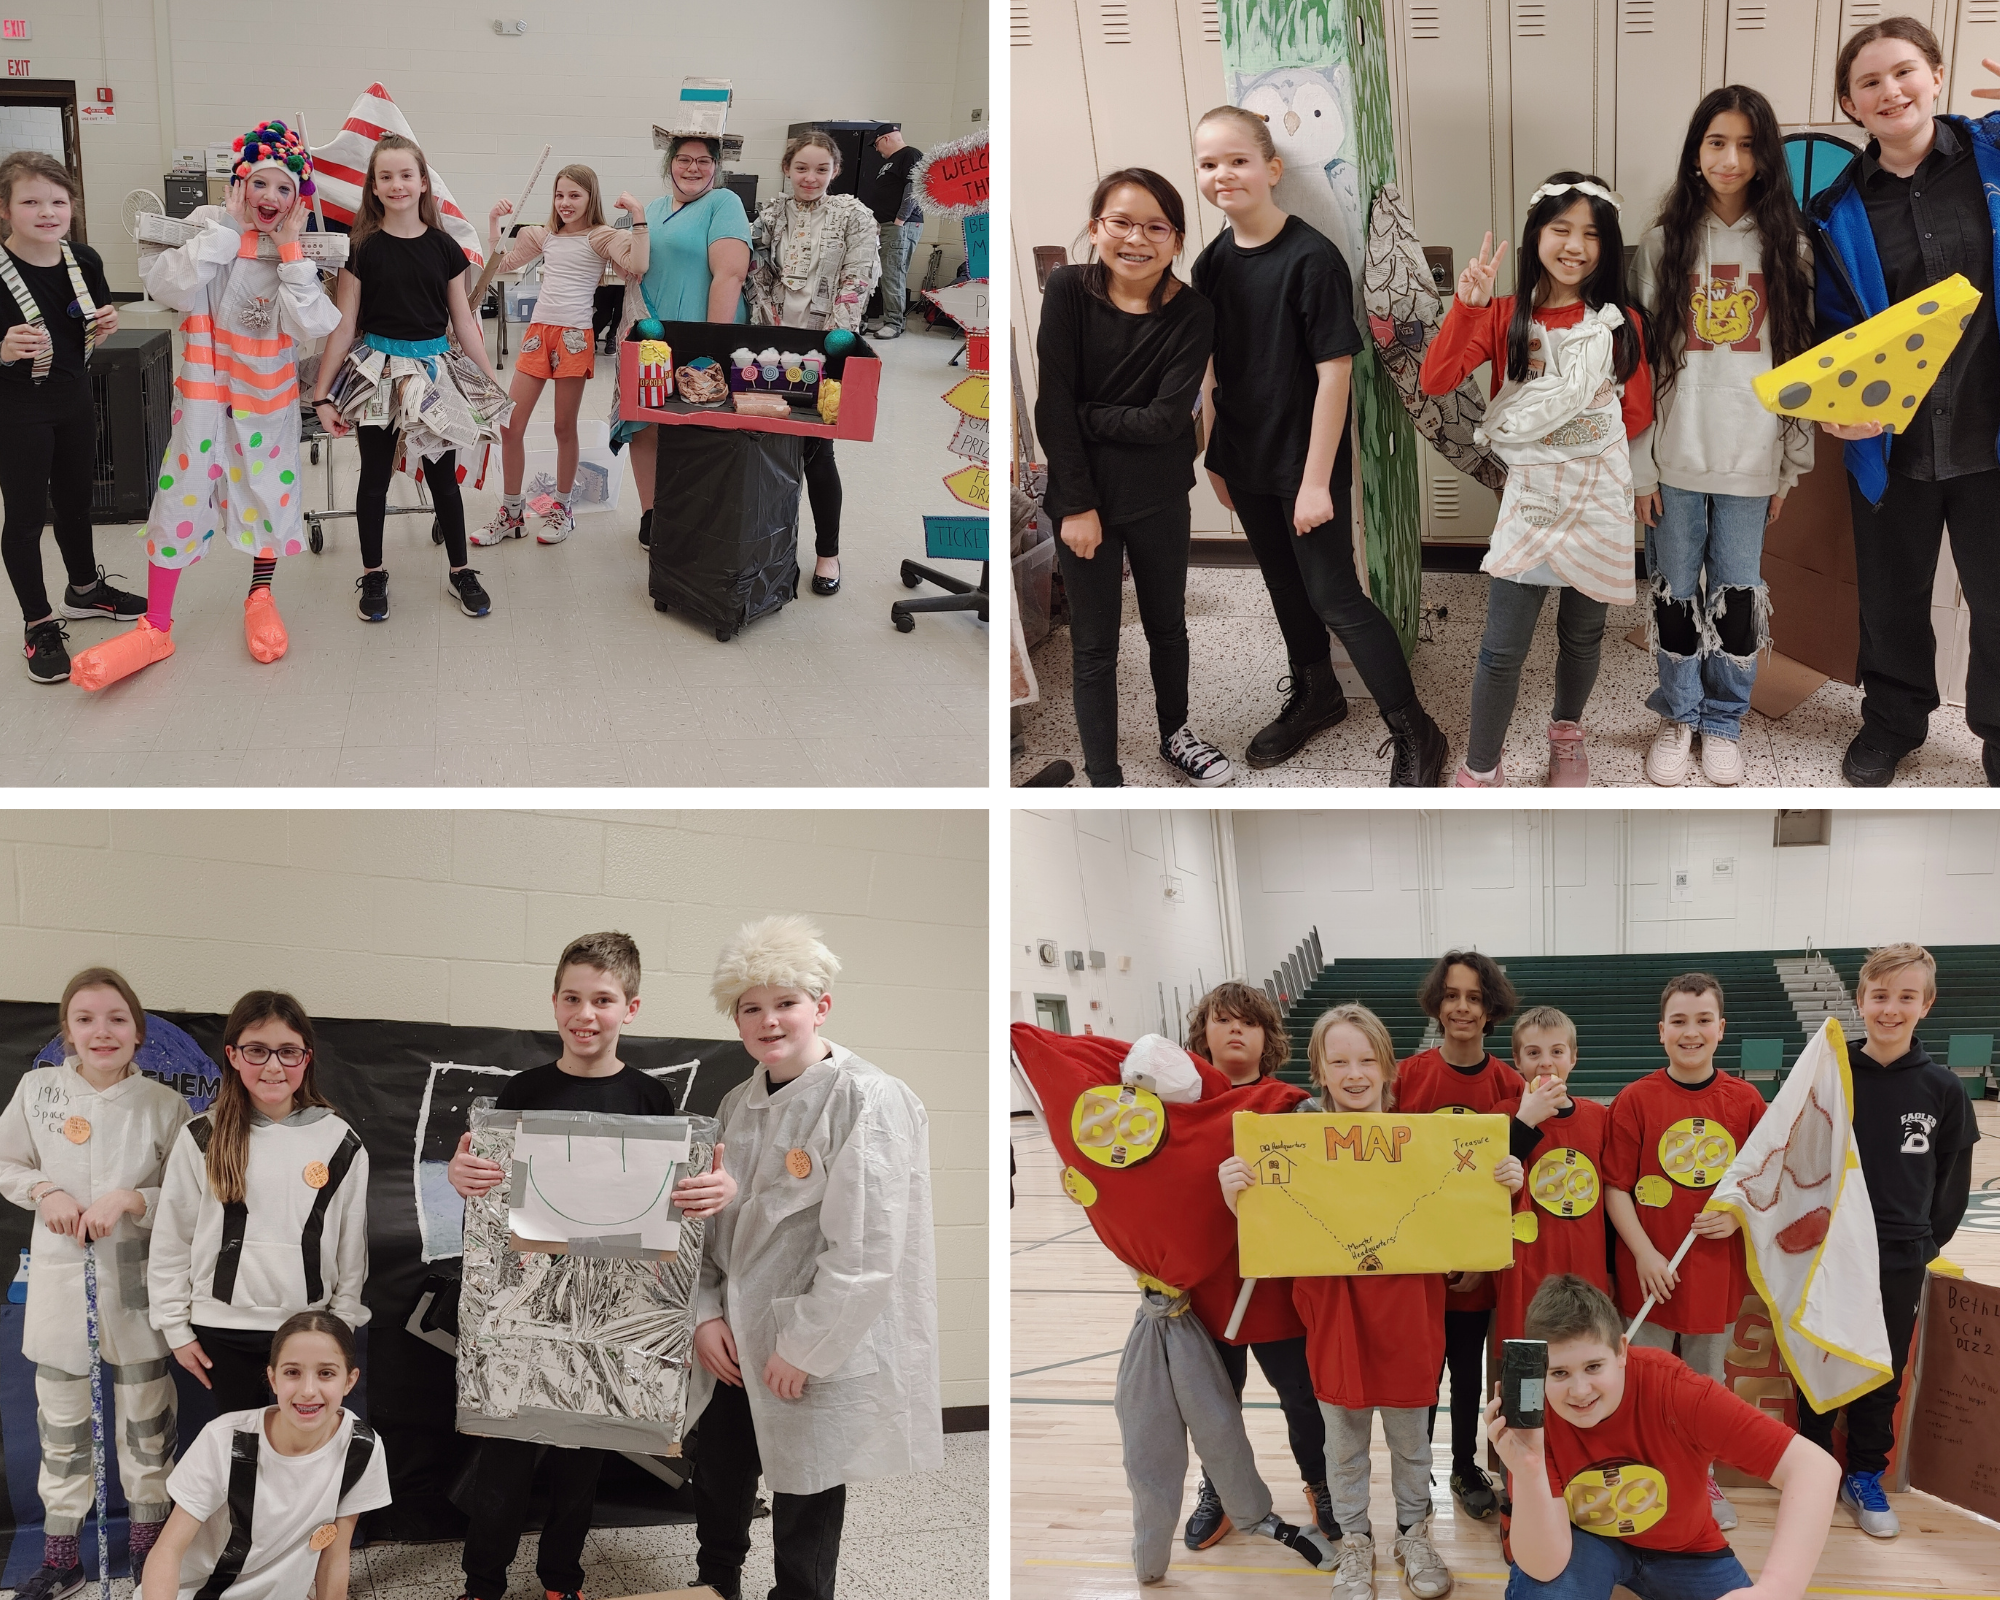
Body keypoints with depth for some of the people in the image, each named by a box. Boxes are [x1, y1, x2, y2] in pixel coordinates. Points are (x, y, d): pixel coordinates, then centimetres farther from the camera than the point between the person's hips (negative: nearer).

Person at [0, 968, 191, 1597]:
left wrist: (131, 1199, -19)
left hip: (136, 1284, -1)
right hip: (59, 1279, 1)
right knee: (61, 1424, 11)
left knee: (146, 1421, 10)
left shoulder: (164, 1104, -7)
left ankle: (149, 1546, 27)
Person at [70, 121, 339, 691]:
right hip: (207, 387, -2)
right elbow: (172, 288, -28)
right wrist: (228, 228, -24)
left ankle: (260, 597, 37)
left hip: (269, 392, 2)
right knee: (183, 492, -2)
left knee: (270, 488, 13)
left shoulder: (301, 252, -5)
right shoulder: (211, 227, -10)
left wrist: (290, 250, -21)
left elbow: (309, 326, -21)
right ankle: (155, 628, 6)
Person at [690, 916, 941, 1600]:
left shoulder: (869, 1100, -15)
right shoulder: (738, 1106, 8)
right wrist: (708, 1314, -3)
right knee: (716, 1522, 19)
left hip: (815, 1365, -6)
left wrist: (802, 1350, -17)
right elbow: (709, 1220, 12)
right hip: (732, 1352, 7)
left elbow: (868, 1249, -20)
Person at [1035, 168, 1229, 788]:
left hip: (1160, 499, 2)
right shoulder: (1068, 289, -13)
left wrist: (1083, 416, -16)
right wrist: (1077, 504, -17)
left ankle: (1175, 735, 43)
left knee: (1167, 624, 21)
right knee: (1094, 647, 7)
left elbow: (1165, 420, -17)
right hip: (1084, 496, -1)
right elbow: (1053, 404, -15)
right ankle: (1104, 780, 17)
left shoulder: (1193, 314, -11)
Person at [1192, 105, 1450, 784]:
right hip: (1247, 461, 6)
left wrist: (1316, 479, -20)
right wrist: (1216, 460, 10)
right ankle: (1315, 694, 42)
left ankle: (1416, 735, 7)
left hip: (1306, 463, -6)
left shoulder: (1312, 258, -19)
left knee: (1334, 597, -4)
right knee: (1283, 583, 20)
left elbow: (1335, 371, -19)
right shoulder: (1212, 263, 1)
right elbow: (1214, 372, 9)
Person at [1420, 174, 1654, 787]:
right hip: (1529, 498, -2)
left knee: (1582, 634, 15)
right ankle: (1479, 773, 9)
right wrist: (1466, 305, -23)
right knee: (1503, 649, -5)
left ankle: (1566, 731, 40)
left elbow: (1638, 413, 8)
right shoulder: (1504, 317, -1)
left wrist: (1584, 436, -5)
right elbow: (1434, 381, -14)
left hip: (1598, 500, 2)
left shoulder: (1620, 324, 3)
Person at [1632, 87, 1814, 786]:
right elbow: (1640, 358, 0)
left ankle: (1723, 722, 23)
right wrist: (1640, 465, -5)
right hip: (1677, 454, 0)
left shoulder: (1787, 244, 3)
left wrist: (1792, 464, 2)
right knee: (1676, 594, 7)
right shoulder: (1665, 242, 1)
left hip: (1751, 458, 0)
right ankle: (1678, 716, 25)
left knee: (1737, 595, 6)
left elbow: (1802, 361, 5)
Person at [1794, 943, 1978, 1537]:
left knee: (1883, 1374, 12)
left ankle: (1865, 1477, 27)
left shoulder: (1940, 1088, -4)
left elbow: (1953, 1180, 4)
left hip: (1900, 1262, 1)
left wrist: (1927, 1243, 4)